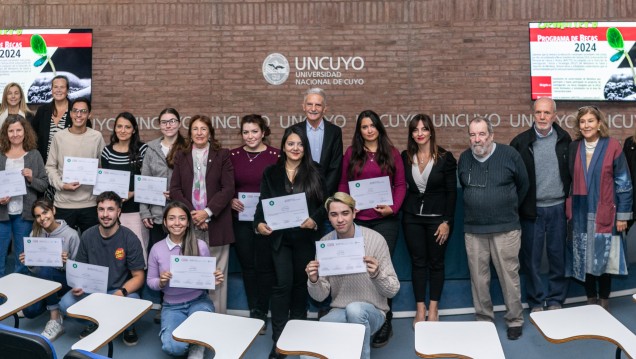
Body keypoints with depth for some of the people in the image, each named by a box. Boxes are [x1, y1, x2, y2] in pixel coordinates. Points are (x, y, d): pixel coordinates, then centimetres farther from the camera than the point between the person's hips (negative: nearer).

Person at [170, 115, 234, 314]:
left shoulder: (222, 155, 5)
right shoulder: (181, 157, 12)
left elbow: (228, 189, -3)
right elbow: (175, 189, 5)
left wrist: (207, 212, -13)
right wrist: (192, 214, -9)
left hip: (216, 223, -2)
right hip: (189, 223, 2)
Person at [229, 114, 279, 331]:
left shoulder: (275, 156, -5)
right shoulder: (233, 156, 4)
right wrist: (231, 200, -10)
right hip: (241, 219, 3)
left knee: (264, 266, 4)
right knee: (247, 265, 11)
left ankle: (262, 313, 18)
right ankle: (253, 311, 24)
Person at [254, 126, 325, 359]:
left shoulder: (314, 173, 4)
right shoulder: (271, 173, 4)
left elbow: (325, 204, 1)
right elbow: (263, 203, 1)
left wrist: (315, 220, -17)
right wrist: (259, 223, -17)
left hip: (305, 236, 1)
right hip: (279, 236, -1)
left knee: (301, 283, 11)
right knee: (283, 284, -9)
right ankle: (279, 338, -2)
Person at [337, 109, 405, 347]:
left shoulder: (391, 153, 6)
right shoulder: (351, 153, 8)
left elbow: (401, 185, 4)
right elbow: (343, 184, 8)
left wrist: (393, 208, -10)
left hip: (385, 220, -1)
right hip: (357, 220, 1)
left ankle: (385, 323, 7)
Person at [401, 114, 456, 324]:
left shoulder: (445, 157, -5)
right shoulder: (405, 157, 3)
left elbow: (452, 192, -5)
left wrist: (447, 222, -9)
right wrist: (401, 211, 0)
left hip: (437, 217, -2)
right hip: (412, 218, 2)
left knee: (436, 263, 7)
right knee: (417, 262, 7)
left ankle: (433, 309, 19)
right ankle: (420, 309, 17)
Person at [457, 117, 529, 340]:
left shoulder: (509, 155, -6)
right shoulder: (464, 159, 5)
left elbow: (523, 185, 7)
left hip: (506, 228, -3)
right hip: (473, 230, 3)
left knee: (509, 276, 3)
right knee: (478, 278, 9)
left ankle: (515, 320, 18)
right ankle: (483, 319, 23)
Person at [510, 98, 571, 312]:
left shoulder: (564, 139, 2)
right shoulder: (520, 142, -3)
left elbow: (572, 172, 6)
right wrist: (517, 206, -4)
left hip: (558, 208, 1)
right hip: (532, 210, -1)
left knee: (558, 256, 10)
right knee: (531, 258, 6)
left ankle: (556, 300, 24)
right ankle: (536, 303, 20)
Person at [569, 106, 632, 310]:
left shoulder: (612, 147, -7)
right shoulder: (574, 147, 3)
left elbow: (624, 183, -5)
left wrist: (623, 215, -7)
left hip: (604, 214, -3)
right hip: (581, 214, 3)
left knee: (603, 259, 4)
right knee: (585, 259, 8)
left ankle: (604, 302, 20)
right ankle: (591, 300, 23)